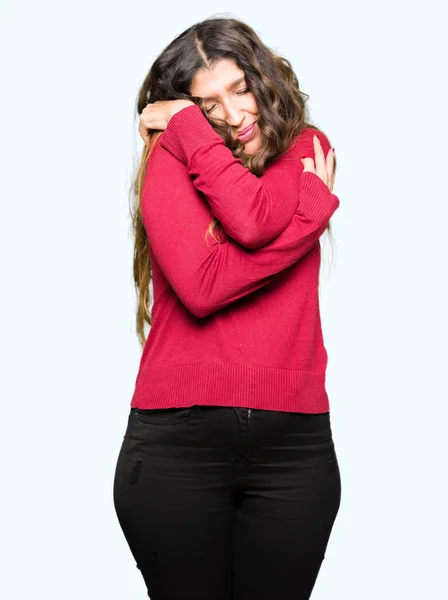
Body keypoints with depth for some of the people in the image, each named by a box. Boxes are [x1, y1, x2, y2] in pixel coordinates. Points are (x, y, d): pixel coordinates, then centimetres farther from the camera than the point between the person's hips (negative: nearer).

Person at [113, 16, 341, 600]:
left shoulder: (307, 147, 9)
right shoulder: (170, 156, 3)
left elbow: (255, 221, -13)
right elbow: (200, 286, -12)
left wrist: (185, 127, -3)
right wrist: (314, 206, -7)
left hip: (294, 441, 2)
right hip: (177, 440, -1)